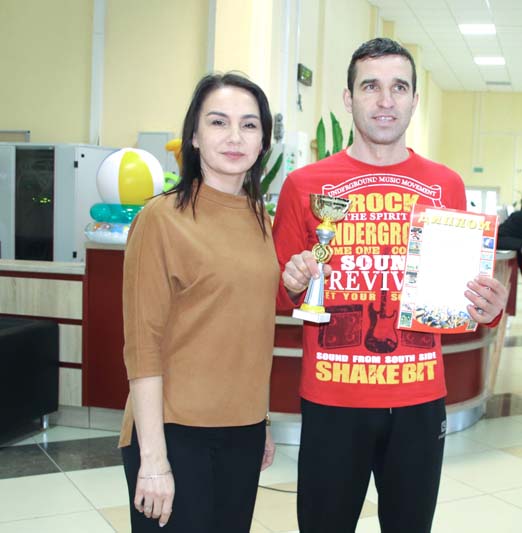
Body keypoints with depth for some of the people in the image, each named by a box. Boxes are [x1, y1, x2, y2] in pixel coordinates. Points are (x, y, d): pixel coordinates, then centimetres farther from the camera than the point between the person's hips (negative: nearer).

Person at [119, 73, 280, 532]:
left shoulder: (259, 218, 6)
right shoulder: (163, 217, -11)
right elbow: (142, 344, -13)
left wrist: (262, 424, 14)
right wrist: (154, 457, -15)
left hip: (243, 431, 6)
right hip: (176, 432, -5)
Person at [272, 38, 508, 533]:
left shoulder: (445, 185, 5)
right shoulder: (305, 184, -1)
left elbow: (463, 286, 13)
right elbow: (277, 294, 7)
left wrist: (487, 307, -8)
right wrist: (293, 285, -15)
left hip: (420, 399, 2)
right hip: (332, 399, -1)